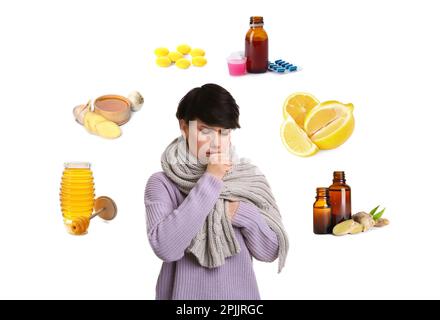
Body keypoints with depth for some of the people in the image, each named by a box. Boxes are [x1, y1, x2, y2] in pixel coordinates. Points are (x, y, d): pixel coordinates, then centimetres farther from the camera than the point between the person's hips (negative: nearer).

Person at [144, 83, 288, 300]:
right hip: (184, 293, -2)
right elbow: (165, 248, -25)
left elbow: (270, 251, -1)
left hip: (239, 293, 2)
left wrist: (241, 212, -18)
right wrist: (210, 181, -21)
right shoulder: (162, 183, -10)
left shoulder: (248, 178, -2)